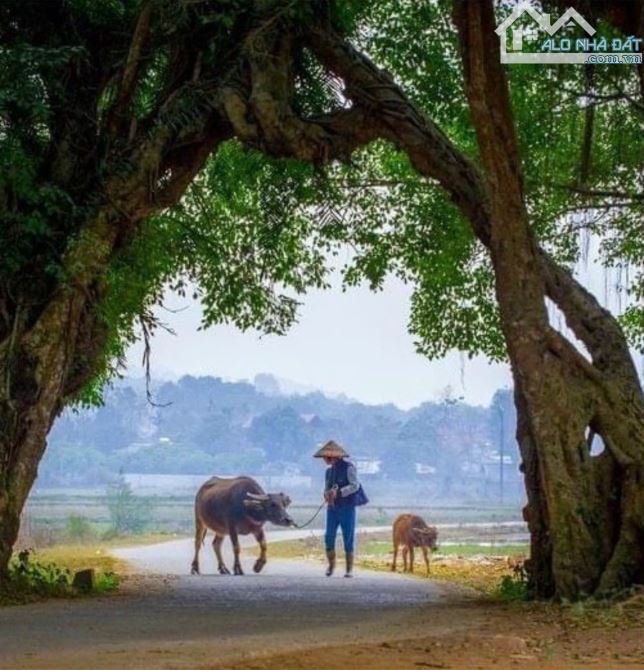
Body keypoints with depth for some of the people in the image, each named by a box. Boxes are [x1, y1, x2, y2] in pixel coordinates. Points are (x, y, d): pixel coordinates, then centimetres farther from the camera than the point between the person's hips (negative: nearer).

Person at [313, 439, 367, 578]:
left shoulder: (348, 467, -8)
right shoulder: (329, 470, 13)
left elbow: (355, 486, -16)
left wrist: (338, 492, -25)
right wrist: (327, 494, -4)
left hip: (347, 508, -5)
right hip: (332, 508, 5)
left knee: (348, 538, -1)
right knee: (329, 537, -2)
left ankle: (349, 569, 7)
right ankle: (331, 565, 15)